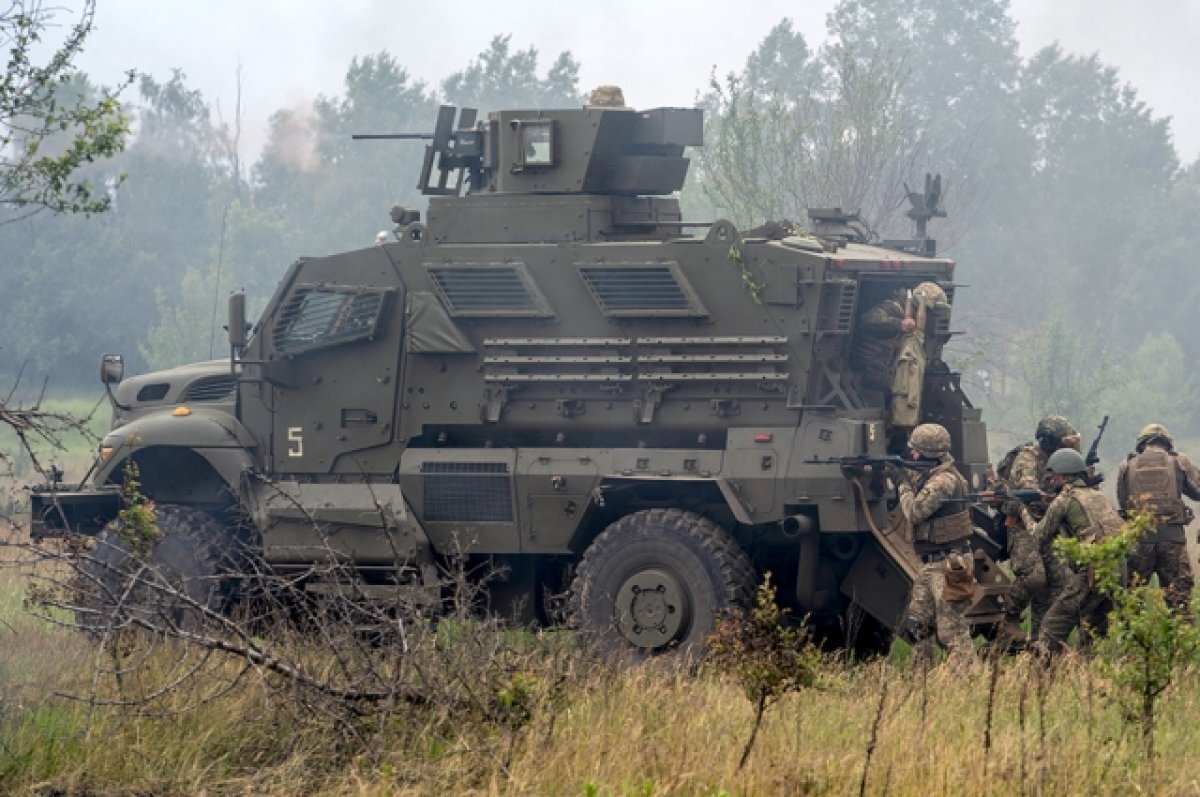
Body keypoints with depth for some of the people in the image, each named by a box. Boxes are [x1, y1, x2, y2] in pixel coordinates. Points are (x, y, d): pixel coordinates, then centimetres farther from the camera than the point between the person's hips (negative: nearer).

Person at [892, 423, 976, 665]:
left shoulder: (944, 480, -18)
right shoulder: (930, 476, 13)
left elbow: (914, 513, -20)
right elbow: (912, 509, 21)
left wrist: (903, 483, -7)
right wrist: (898, 480, 10)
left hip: (949, 565, -10)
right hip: (930, 565, 10)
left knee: (953, 631, -10)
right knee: (916, 626, 13)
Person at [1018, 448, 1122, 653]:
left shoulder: (1064, 499, 2)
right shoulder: (1098, 495, 22)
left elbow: (1039, 535, 10)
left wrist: (1025, 513, 28)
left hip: (1092, 570, -7)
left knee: (1052, 629, -3)